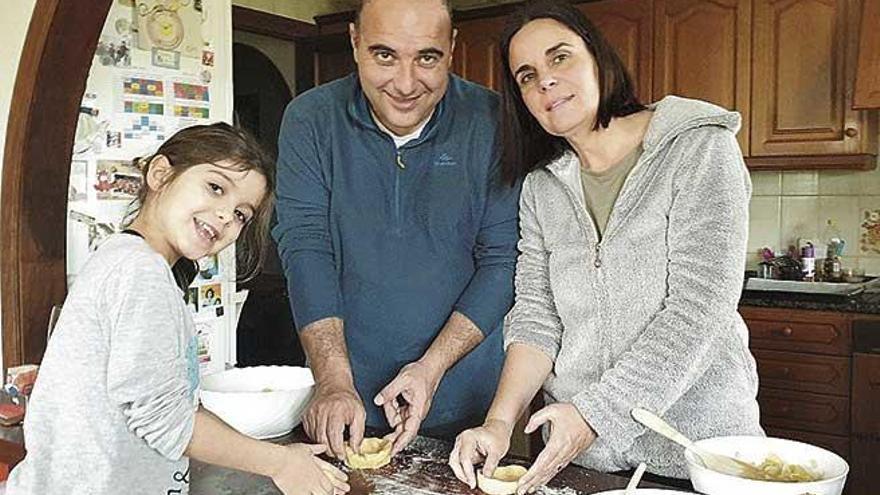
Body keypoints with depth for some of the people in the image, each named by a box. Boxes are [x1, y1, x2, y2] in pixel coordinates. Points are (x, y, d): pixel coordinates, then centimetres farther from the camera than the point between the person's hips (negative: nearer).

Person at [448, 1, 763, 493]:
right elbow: (536, 315, -1)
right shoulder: (541, 187, 4)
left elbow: (699, 308, -17)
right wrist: (500, 421, -17)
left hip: (697, 448, -4)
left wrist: (594, 412, -22)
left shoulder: (699, 149, -10)